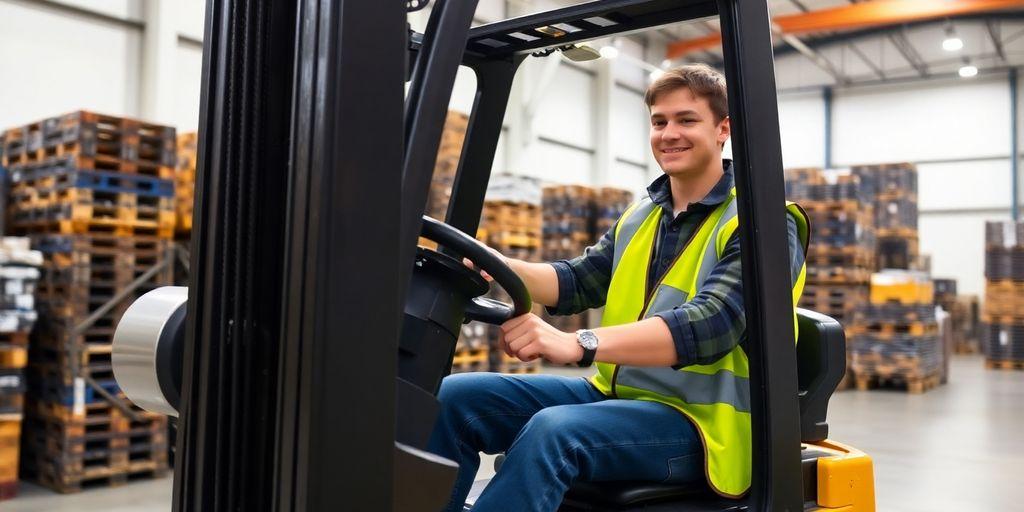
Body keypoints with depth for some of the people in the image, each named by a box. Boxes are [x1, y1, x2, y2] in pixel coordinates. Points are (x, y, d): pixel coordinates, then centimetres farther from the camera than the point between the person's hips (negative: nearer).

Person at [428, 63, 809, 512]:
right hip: (615, 393, 7)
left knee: (553, 430, -34)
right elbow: (578, 282, 7)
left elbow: (713, 324, -25)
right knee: (454, 396, -8)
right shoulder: (641, 214, 13)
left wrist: (578, 343, -39)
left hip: (697, 418, -7)